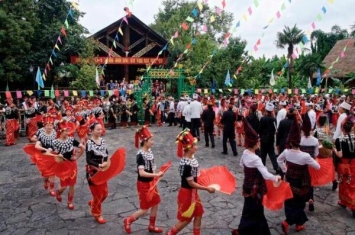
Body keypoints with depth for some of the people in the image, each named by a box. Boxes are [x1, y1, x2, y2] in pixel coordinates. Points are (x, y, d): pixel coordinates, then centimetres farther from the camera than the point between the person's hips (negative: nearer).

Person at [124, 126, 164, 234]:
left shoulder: (149, 151, 1)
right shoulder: (140, 155, -23)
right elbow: (141, 173, -31)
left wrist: (156, 174, -2)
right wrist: (156, 175, -31)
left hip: (151, 182, 8)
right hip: (143, 184, -8)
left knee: (155, 204, 17)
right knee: (144, 209, 4)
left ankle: (151, 226, 36)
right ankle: (128, 221, 28)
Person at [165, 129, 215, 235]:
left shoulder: (191, 157, -3)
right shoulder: (186, 165, -30)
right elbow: (191, 183, -24)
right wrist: (207, 188, -19)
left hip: (193, 192, 8)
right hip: (187, 193, -8)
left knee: (198, 214, 19)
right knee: (186, 219, 9)